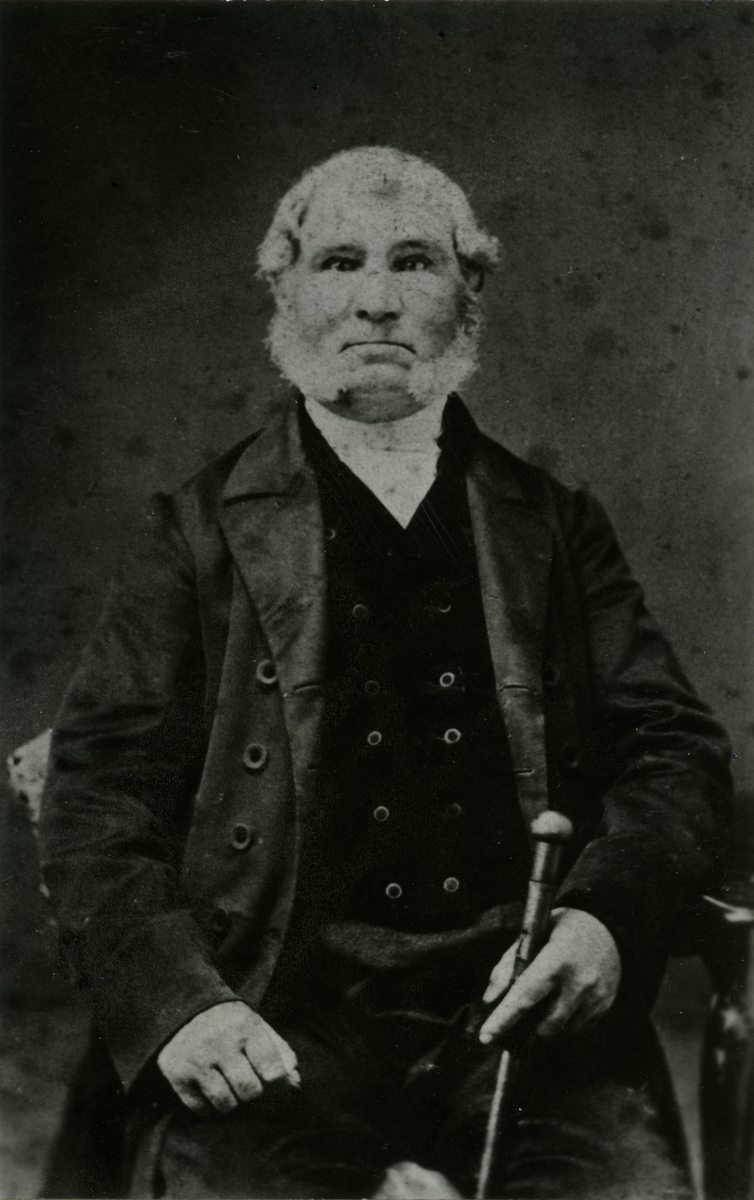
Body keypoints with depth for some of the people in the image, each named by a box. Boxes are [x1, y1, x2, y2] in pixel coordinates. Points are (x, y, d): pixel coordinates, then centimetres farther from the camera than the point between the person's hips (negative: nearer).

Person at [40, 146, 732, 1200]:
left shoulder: (556, 528, 15)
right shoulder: (199, 532, 9)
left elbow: (677, 754, 11)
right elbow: (101, 793, 4)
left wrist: (606, 917, -8)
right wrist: (178, 1000, -13)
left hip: (525, 1011, 2)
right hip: (276, 1031, -1)